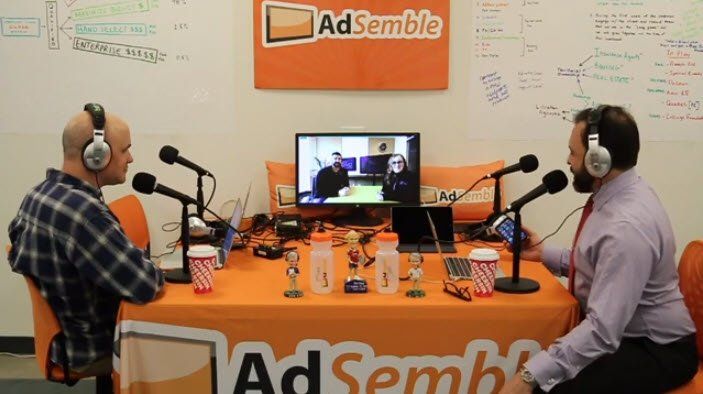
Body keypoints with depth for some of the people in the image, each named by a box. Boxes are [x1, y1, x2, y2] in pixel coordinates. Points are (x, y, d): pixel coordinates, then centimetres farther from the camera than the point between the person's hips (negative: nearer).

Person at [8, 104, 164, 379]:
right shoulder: (82, 211, -31)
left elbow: (18, 257, 15)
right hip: (91, 349, -9)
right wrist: (152, 273, -9)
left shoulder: (39, 193, 0)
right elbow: (145, 285, -32)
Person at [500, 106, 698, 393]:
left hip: (654, 351, -9)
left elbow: (603, 330, -32)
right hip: (622, 332, 9)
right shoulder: (615, 193, -1)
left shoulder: (628, 226, -29)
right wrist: (544, 253, 8)